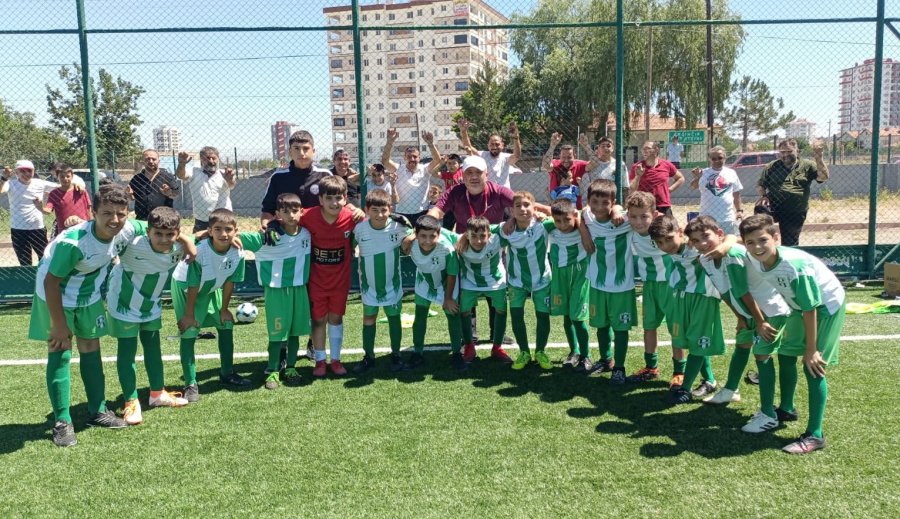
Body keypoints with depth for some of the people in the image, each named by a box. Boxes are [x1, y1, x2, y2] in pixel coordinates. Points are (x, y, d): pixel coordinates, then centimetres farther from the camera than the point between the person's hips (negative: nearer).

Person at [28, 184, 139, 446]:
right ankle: (62, 422, 4)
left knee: (91, 349, 11)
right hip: (56, 295, -5)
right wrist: (59, 325, -21)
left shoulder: (129, 230, -22)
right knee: (60, 352, -4)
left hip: (89, 295, 5)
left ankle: (98, 411, 22)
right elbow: (51, 282, -27)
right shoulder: (72, 242, -37)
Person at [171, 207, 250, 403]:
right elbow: (193, 285, -27)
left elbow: (230, 282, -10)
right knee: (189, 333, -8)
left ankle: (227, 373, 23)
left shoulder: (237, 253, -23)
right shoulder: (199, 251, -36)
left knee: (226, 325, 7)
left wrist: (224, 309, -2)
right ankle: (190, 384, 1)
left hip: (211, 289, 5)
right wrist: (189, 314, -18)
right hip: (184, 286, -5)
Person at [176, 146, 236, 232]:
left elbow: (231, 185, -19)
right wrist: (182, 164, -38)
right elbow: (180, 175, -13)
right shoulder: (195, 174, 5)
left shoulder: (223, 175, 1)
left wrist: (230, 180, -46)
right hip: (201, 223, 1)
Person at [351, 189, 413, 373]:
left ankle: (396, 355, 25)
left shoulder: (398, 227, -18)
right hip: (369, 284, 1)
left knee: (394, 318, 11)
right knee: (368, 319, 11)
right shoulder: (360, 229, -16)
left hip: (392, 284, 0)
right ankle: (368, 356, 26)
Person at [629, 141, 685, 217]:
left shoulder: (667, 165, 4)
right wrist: (638, 176, -14)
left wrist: (670, 189, 6)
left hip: (664, 207, 2)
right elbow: (632, 190, -1)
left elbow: (681, 179, 19)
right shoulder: (637, 168, 0)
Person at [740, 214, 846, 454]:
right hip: (801, 307, 8)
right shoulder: (757, 261, -18)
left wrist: (811, 349, -23)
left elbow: (811, 308, -31)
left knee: (812, 366, -13)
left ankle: (814, 435, -6)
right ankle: (786, 409, 39)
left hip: (827, 306, -8)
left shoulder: (795, 265, -37)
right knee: (785, 354, 16)